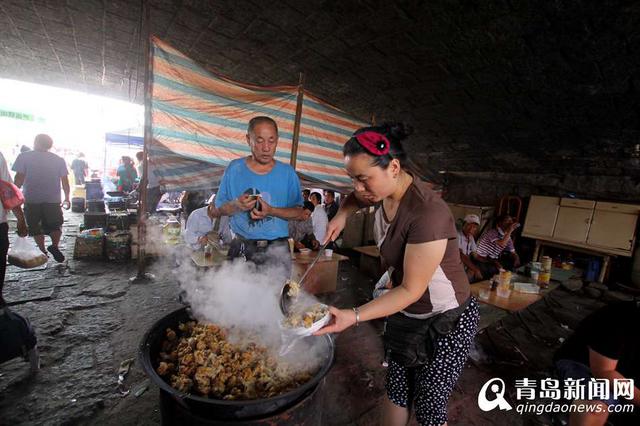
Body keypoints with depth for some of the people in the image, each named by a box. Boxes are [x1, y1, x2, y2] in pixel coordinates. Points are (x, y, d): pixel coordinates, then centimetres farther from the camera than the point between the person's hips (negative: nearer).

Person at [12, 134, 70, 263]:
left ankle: (42, 251, 13)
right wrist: (67, 198, 10)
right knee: (55, 225, 13)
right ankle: (54, 246, -6)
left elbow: (19, 178, -6)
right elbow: (65, 181, 2)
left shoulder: (24, 157, -2)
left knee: (35, 227, 12)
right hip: (53, 199, 1)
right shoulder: (59, 160, 3)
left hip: (31, 200, -1)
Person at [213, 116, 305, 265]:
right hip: (241, 249, 1)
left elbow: (299, 213, -2)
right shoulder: (234, 168, 2)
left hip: (277, 250, 0)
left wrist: (271, 211, -18)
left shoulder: (287, 172, 0)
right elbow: (219, 209, 5)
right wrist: (236, 205, -16)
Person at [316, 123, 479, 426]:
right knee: (396, 389, 21)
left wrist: (355, 316, -31)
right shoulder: (385, 191, -9)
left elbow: (411, 290, -26)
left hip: (446, 322, -7)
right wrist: (342, 214, -4)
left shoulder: (427, 214, -33)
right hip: (405, 314, 7)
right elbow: (356, 198, 16)